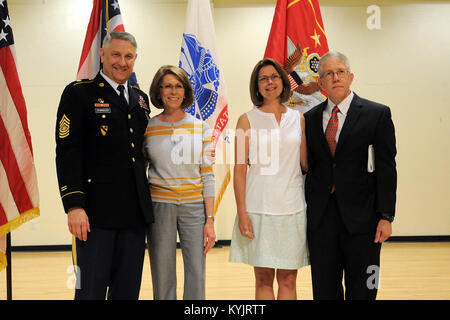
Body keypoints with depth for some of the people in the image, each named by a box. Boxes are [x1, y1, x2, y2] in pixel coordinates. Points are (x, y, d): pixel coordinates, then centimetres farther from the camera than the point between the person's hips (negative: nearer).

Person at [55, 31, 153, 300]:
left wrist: (145, 201, 13)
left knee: (128, 289, 11)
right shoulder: (78, 93, -2)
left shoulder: (140, 99, 16)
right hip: (96, 212, -6)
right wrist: (74, 206, -17)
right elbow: (67, 153, -9)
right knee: (91, 289, -1)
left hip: (135, 213, 6)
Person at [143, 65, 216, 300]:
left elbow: (208, 176, 3)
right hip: (159, 206, 0)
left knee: (196, 278, 0)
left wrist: (210, 220, -2)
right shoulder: (146, 128, 2)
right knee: (163, 279, 4)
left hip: (194, 207, 1)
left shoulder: (201, 128, 4)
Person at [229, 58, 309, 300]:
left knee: (288, 279, 6)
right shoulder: (247, 120, 2)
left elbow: (305, 164, 12)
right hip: (259, 206, -2)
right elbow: (239, 169, -2)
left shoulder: (298, 119, 9)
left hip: (292, 207, 2)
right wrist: (242, 213, -9)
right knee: (263, 278, 4)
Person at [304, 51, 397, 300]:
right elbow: (307, 166, 10)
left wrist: (386, 216, -10)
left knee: (362, 291, 5)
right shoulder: (310, 118, 10)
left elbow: (386, 168, -4)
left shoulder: (377, 114, 0)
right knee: (324, 290, 10)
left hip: (360, 215, -3)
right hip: (320, 216, 3)